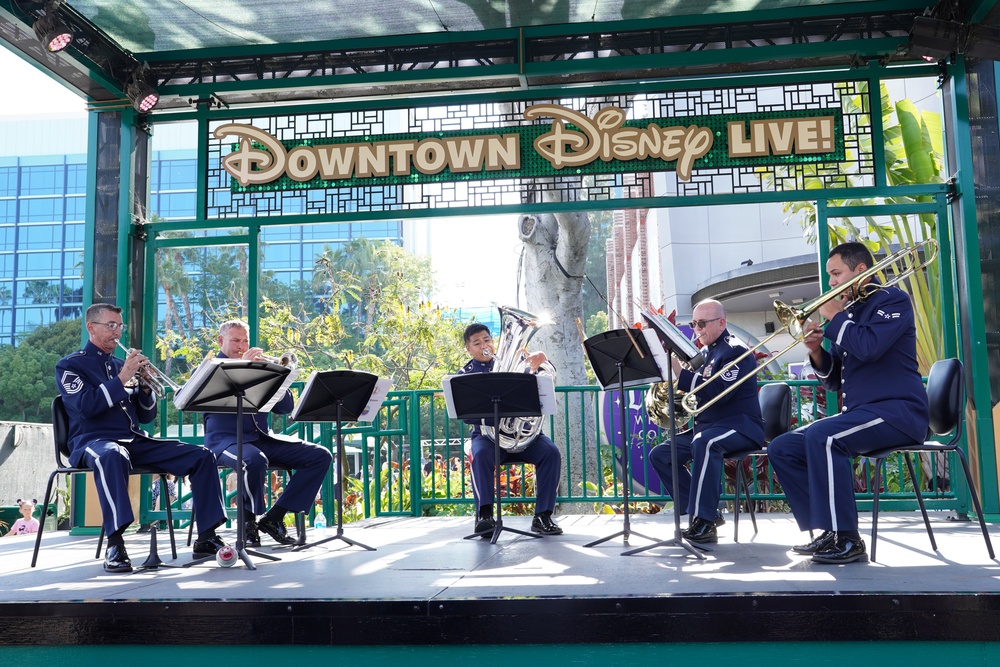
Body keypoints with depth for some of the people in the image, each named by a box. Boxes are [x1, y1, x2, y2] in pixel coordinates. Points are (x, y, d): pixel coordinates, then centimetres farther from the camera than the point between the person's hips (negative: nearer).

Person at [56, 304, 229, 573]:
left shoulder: (121, 365, 20)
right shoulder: (69, 365, 6)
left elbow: (146, 417, 17)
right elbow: (85, 406, -14)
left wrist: (145, 386, -1)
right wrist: (122, 378, -15)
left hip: (135, 440, 6)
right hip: (95, 440, -6)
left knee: (201, 456, -12)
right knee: (112, 456, -44)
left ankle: (206, 538, -13)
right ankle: (115, 544, -43)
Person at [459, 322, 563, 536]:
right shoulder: (465, 375, 7)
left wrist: (539, 359, -23)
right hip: (487, 433, -1)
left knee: (551, 452, -23)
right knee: (480, 455, -34)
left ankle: (542, 516, -16)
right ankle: (485, 514, -28)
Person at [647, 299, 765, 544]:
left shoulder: (736, 351, -10)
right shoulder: (703, 353, 16)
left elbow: (717, 392, -24)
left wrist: (681, 374, -30)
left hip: (740, 425, -9)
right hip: (706, 426, 9)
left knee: (704, 442, -39)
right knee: (659, 455, -3)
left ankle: (704, 524, -36)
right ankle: (706, 512, -2)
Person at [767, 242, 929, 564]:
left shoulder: (892, 300, -2)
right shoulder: (848, 313, 19)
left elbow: (869, 347, -23)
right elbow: (835, 381, 17)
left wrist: (834, 317, -9)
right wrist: (817, 351, -1)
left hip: (897, 411, -9)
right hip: (857, 412, 9)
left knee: (822, 436, -33)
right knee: (781, 449, -2)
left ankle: (847, 540, -26)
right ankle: (828, 533, -1)